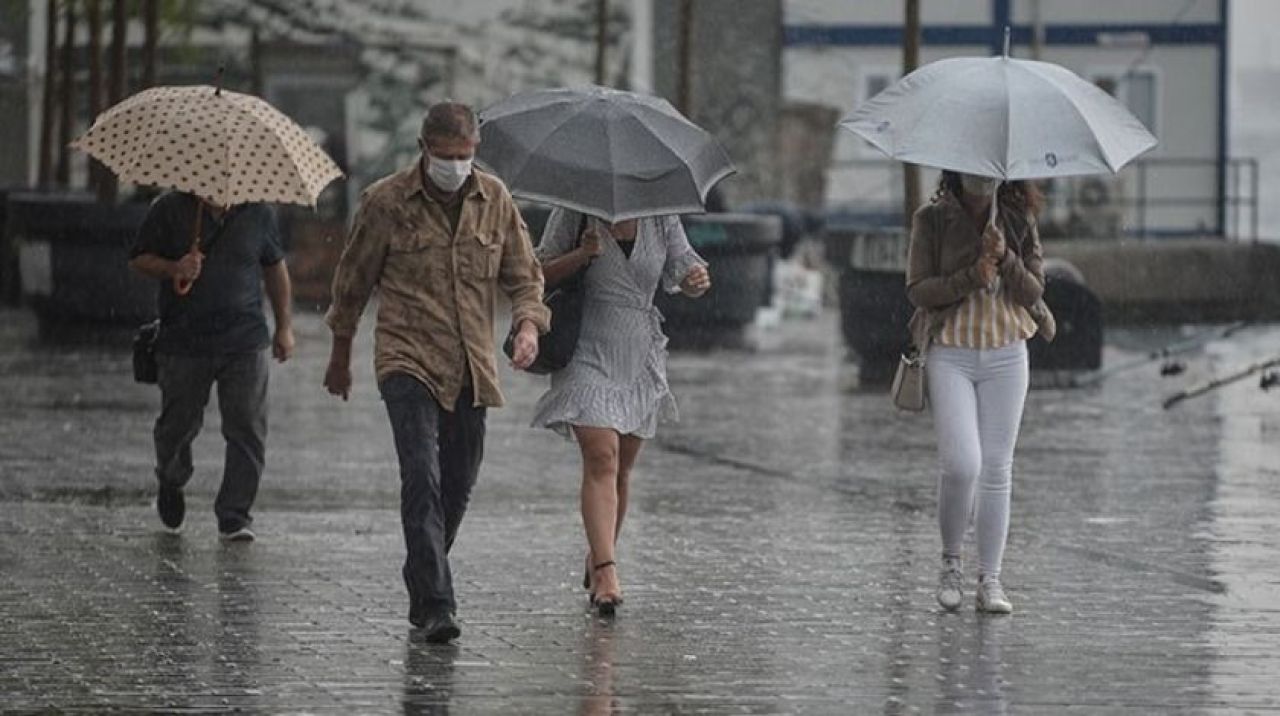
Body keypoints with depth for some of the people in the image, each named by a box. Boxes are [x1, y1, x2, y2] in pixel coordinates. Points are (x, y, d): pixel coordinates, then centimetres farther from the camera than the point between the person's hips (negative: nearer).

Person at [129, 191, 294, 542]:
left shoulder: (258, 213, 4)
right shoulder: (170, 209, -2)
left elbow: (275, 267, 16)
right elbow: (138, 259, 3)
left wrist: (284, 327, 15)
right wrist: (173, 269, -18)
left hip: (244, 343, 1)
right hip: (183, 341, -1)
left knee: (247, 430, -6)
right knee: (179, 424, 10)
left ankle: (234, 515, 2)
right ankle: (171, 484, 41)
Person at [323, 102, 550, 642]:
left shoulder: (494, 200, 6)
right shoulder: (386, 202, -4)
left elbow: (524, 275, 12)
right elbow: (353, 280, 8)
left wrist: (528, 324, -9)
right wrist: (340, 357, 15)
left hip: (471, 369, 4)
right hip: (408, 361, -4)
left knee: (457, 486, 10)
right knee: (422, 478, -18)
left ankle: (422, 590, 30)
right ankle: (435, 603, -22)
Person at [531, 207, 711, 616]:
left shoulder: (662, 220, 4)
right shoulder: (575, 215, -4)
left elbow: (684, 269, 4)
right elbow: (539, 274, -1)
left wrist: (698, 280, -20)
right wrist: (581, 255, -19)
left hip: (639, 357, 4)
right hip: (588, 351, -4)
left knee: (622, 467, 10)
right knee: (601, 458, -18)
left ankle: (597, 558, 29)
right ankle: (604, 570, -25)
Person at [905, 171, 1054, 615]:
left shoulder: (1019, 221, 5)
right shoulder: (932, 220, -2)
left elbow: (1034, 291, 1)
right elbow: (918, 290, -7)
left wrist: (1005, 259, -17)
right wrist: (973, 277, -19)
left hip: (1006, 357, 3)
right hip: (950, 355, -3)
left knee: (997, 469, 2)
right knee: (962, 465, -14)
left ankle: (990, 580, 7)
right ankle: (950, 562, 9)